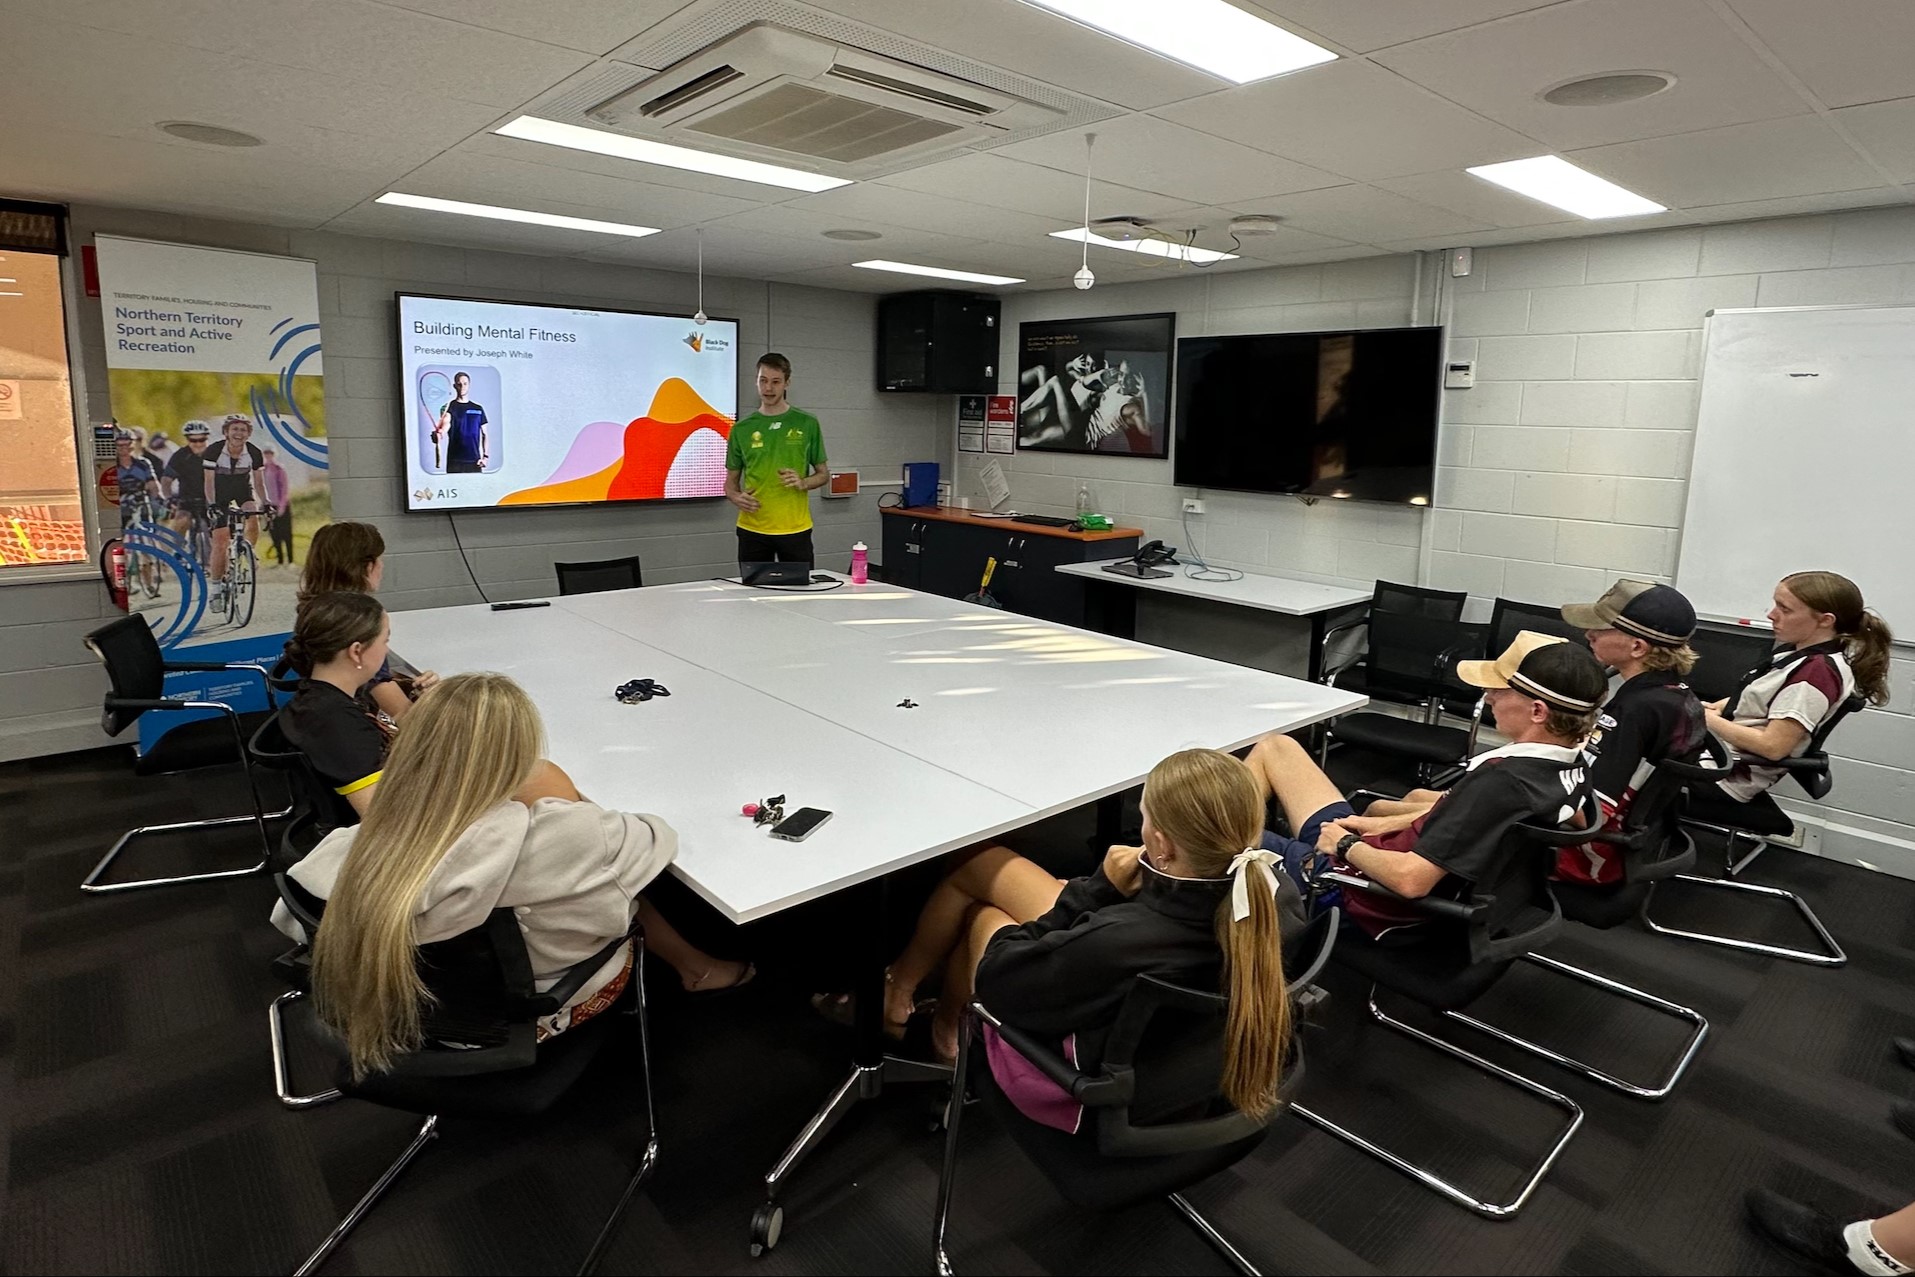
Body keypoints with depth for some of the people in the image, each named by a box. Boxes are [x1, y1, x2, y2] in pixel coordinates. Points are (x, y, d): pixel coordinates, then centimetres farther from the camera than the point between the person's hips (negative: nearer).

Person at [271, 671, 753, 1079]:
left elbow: (288, 918, -2)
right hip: (536, 1019, -4)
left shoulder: (352, 847, -24)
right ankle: (696, 968, 42)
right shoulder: (548, 841, -38)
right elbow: (655, 839, -18)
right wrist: (580, 816, 3)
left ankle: (694, 966, 34)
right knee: (620, 879, 18)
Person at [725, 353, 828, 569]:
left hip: (795, 529, -1)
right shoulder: (742, 429, 4)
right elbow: (731, 480, 9)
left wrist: (802, 482, -16)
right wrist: (736, 497, -13)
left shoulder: (807, 424, 0)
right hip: (752, 529, 1)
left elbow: (824, 474, 5)